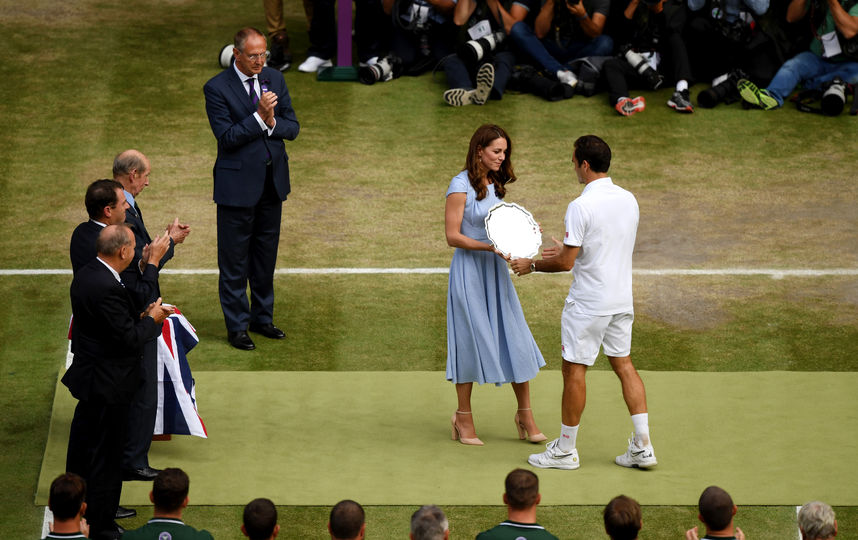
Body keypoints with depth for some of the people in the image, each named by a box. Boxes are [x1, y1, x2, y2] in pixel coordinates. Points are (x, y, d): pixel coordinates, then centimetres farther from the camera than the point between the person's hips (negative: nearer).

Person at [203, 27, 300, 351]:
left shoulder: (275, 79, 5)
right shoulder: (217, 88, -12)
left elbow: (292, 128, 5)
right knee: (234, 260, 2)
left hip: (273, 181, 5)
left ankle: (262, 317, 28)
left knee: (266, 255, 15)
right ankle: (237, 326, 10)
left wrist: (273, 123, -16)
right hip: (238, 184, -5)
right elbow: (226, 136, -17)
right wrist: (259, 115, -25)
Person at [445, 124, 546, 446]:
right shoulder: (461, 186, -12)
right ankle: (464, 418, 14)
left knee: (516, 339, 3)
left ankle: (525, 416, 12)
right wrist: (490, 247, -23)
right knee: (471, 341, 0)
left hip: (496, 269, 7)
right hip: (469, 271, -7)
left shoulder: (495, 185, 10)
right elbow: (452, 236, -14)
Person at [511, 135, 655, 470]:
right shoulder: (628, 200, 5)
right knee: (623, 365, 12)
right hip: (622, 299, 7)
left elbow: (566, 263, -17)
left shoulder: (581, 206, -18)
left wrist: (532, 265, 0)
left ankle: (565, 450, 10)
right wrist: (568, 250, 25)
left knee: (574, 369, 3)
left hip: (588, 303, -7)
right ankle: (642, 446, 9)